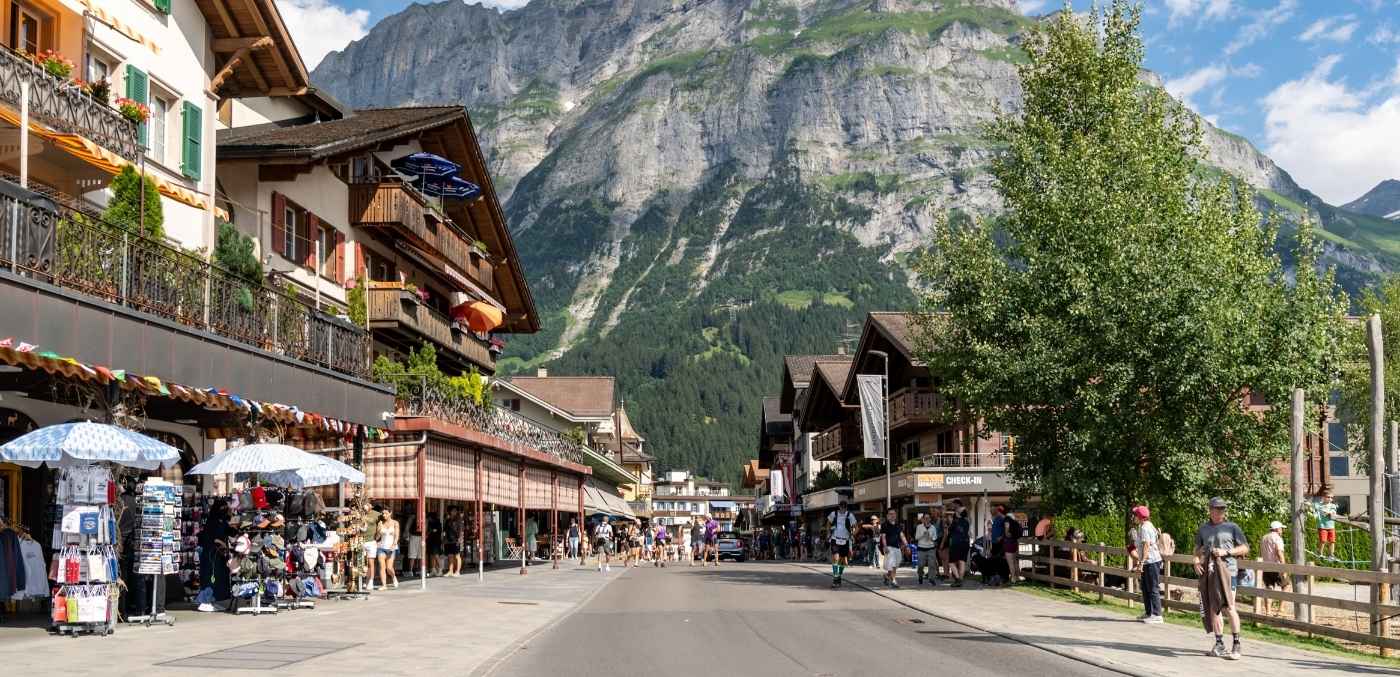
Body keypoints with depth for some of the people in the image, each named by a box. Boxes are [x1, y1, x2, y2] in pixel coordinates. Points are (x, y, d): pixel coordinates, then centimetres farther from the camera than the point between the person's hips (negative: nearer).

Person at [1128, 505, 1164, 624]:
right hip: (1148, 562, 11)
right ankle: (1148, 613, 23)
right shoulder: (1146, 526, 17)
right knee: (1145, 588, 16)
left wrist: (1141, 563, -25)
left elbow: (1146, 546, -23)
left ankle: (1157, 615, -4)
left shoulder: (1144, 528, -15)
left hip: (1151, 561, -11)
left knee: (1153, 588, -7)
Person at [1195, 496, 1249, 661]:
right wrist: (1196, 561, 2)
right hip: (1208, 572, 4)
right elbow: (1198, 548, 21)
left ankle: (1236, 645, -4)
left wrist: (1226, 552, -10)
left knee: (1229, 607, -11)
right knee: (1213, 608, 6)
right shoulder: (1203, 528, 13)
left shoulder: (1232, 527, 3)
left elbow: (1245, 548, 3)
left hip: (1227, 570, -4)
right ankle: (1219, 643, 15)